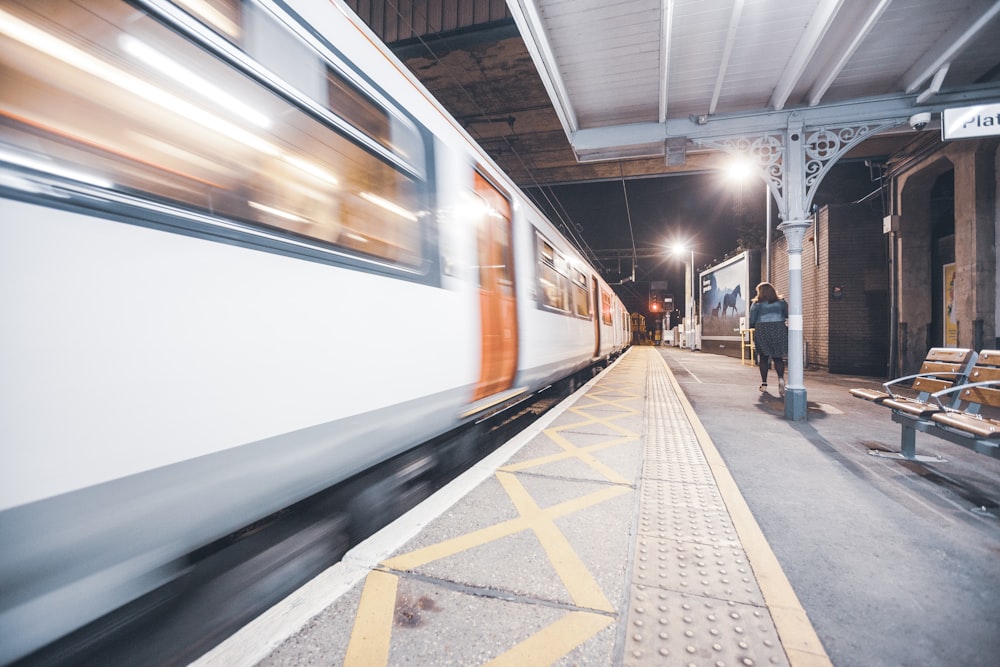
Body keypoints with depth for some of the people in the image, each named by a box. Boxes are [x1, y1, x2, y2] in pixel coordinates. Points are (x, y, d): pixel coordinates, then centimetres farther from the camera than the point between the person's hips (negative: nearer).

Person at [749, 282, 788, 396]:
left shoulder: (757, 304, 0)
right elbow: (788, 315, 4)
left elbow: (752, 321, -4)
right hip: (779, 330, 1)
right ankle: (781, 378, -18)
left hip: (762, 331, -1)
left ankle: (764, 383, 11)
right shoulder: (781, 302, 7)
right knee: (778, 357, 7)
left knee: (763, 357, 9)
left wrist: (754, 326, 16)